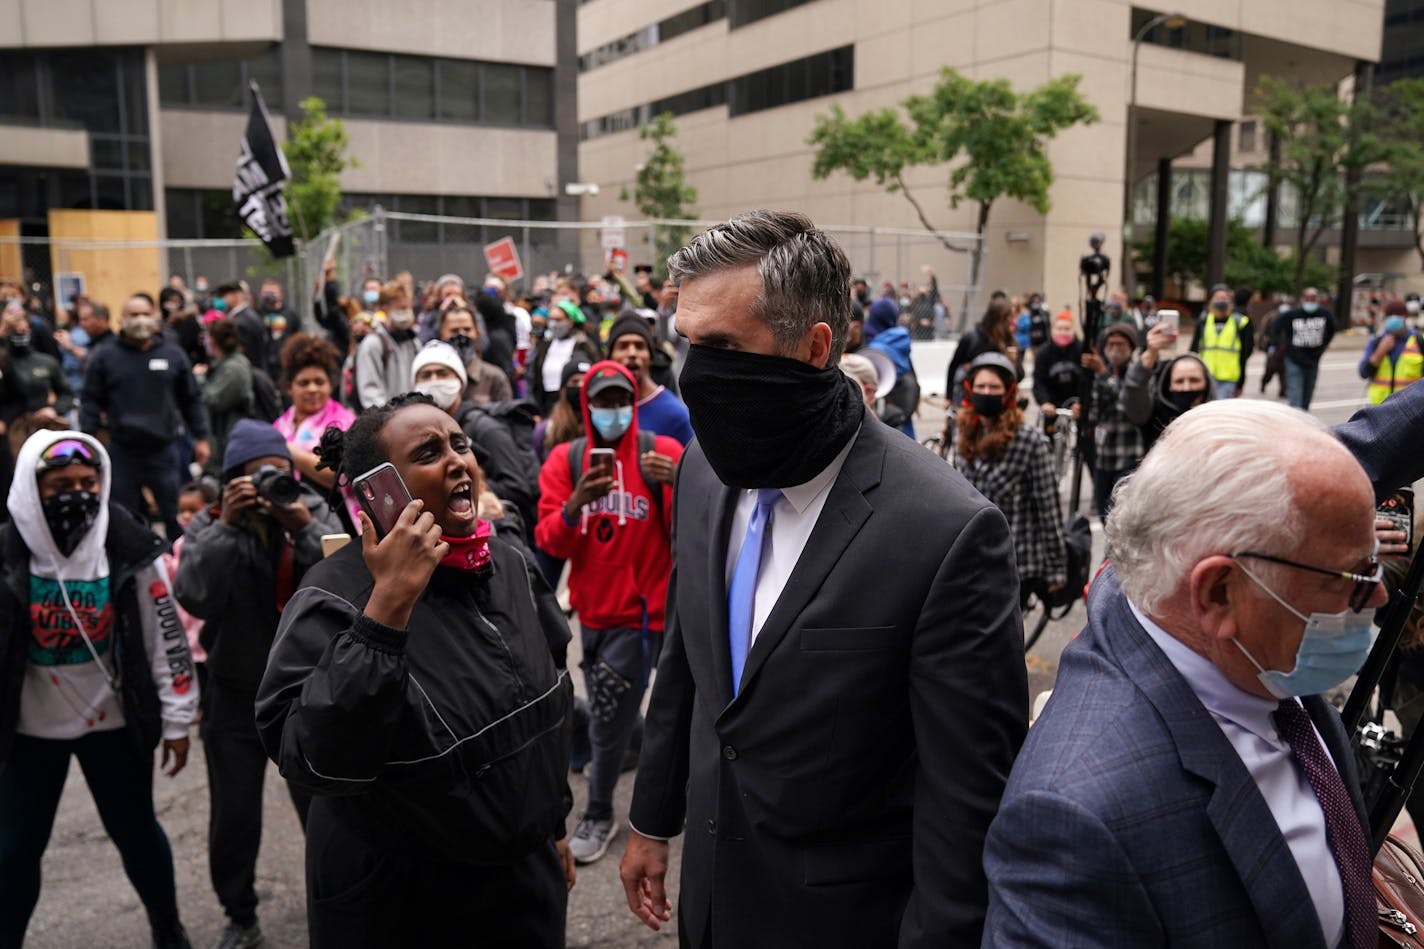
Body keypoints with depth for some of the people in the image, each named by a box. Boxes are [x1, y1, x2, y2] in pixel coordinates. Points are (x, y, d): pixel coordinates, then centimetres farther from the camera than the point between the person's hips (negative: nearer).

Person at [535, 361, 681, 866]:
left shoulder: (663, 451, -5)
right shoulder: (565, 459, 2)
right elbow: (549, 542, -5)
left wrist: (679, 484, -29)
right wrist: (573, 506, -25)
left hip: (641, 608, -3)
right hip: (594, 607, 4)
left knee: (609, 717, -1)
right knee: (613, 712, 18)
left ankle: (598, 815, 18)